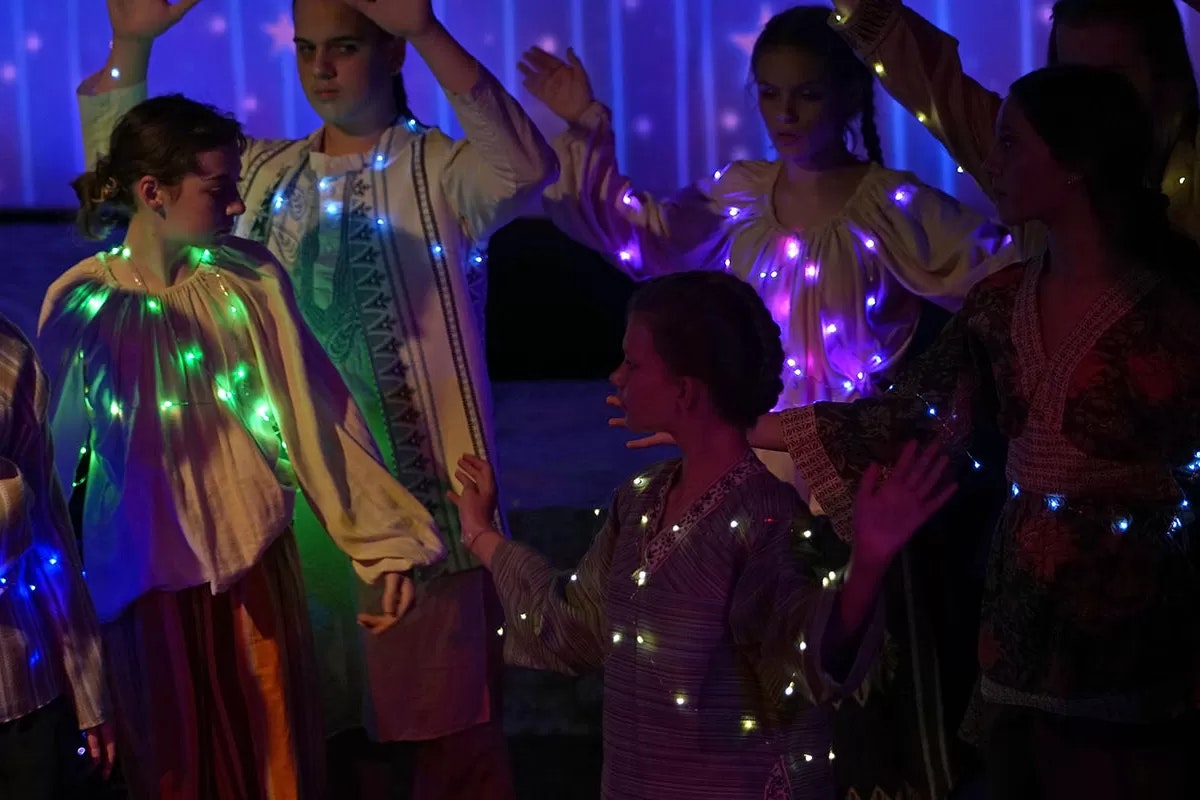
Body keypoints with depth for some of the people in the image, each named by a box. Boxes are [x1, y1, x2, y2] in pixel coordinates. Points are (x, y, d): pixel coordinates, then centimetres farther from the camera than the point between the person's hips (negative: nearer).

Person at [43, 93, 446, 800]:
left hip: (257, 559, 2)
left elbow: (314, 415, -3)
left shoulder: (253, 279, -5)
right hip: (149, 579, -2)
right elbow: (49, 455, -2)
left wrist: (385, 541, -3)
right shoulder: (85, 305, -11)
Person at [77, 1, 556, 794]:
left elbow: (524, 169, -26)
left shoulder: (439, 170, -5)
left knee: (450, 728, 0)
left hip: (417, 491, -5)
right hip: (291, 497, 5)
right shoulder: (263, 172, 12)